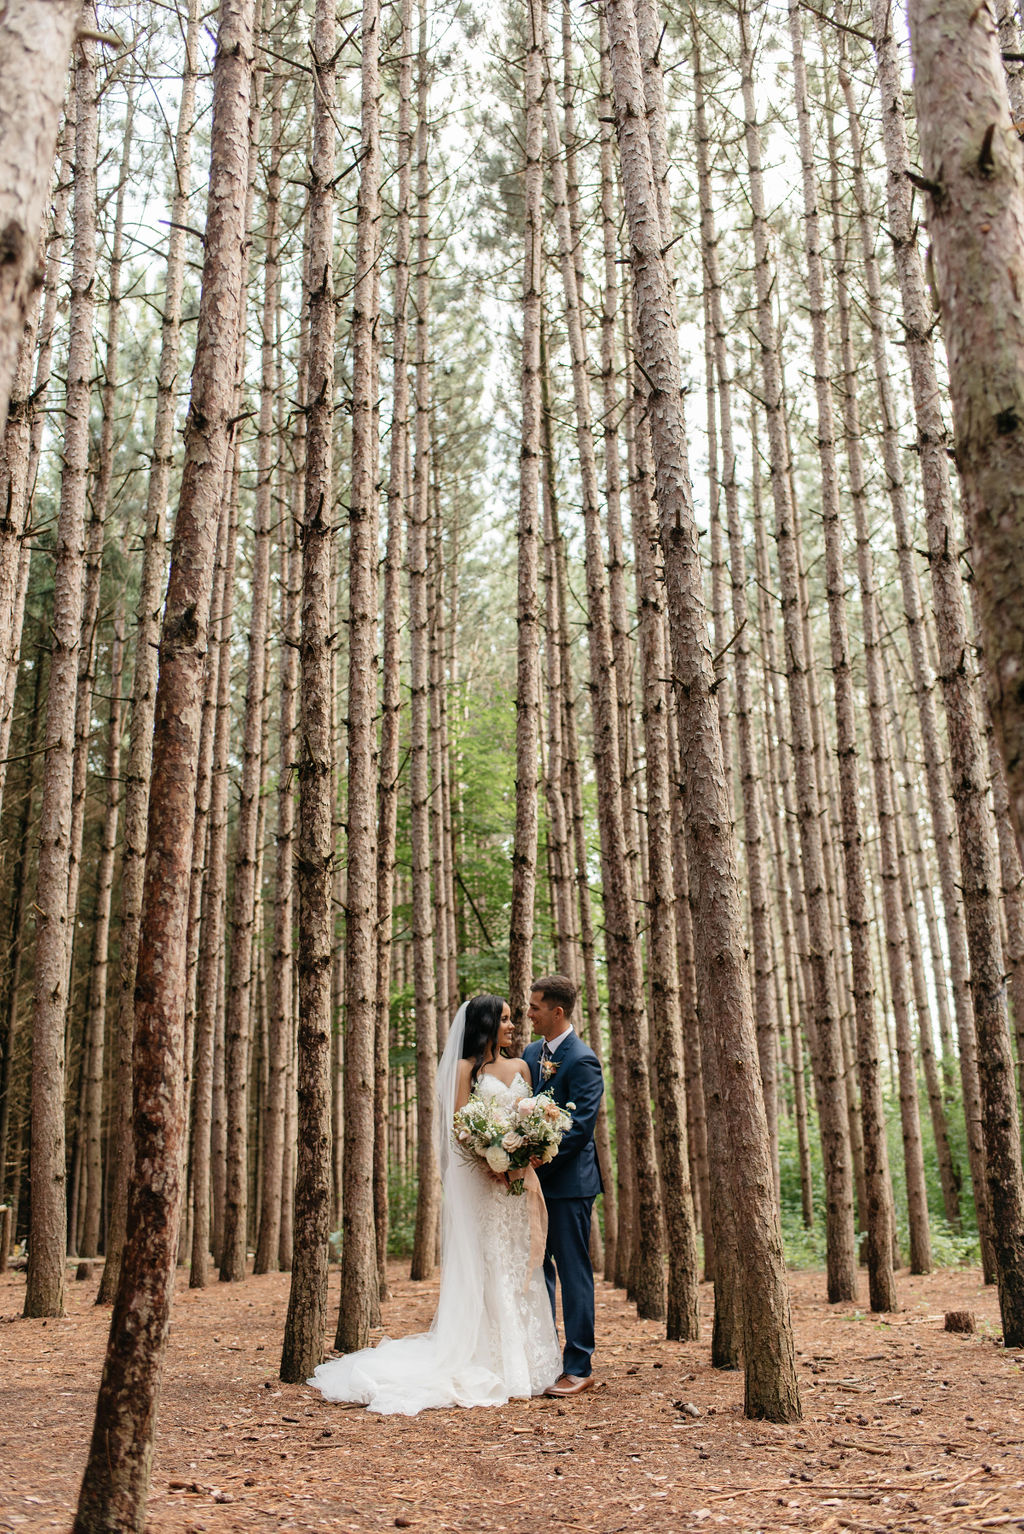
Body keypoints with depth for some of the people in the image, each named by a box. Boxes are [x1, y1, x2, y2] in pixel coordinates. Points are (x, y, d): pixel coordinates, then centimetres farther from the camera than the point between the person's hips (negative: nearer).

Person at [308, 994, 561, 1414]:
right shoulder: (465, 1068, -2)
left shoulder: (520, 1067, 14)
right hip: (478, 1176, -5)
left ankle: (522, 1361, 15)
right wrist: (489, 1162, -20)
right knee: (482, 1265, -4)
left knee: (519, 1263, 7)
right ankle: (487, 1364, 1)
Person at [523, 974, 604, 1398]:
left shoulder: (582, 1060, -14)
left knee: (573, 1271, 0)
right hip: (535, 1177, 8)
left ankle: (578, 1367, 8)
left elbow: (579, 1126, -19)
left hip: (569, 1181, -8)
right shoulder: (531, 1053, 10)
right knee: (537, 1268, 14)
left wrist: (539, 1159, -23)